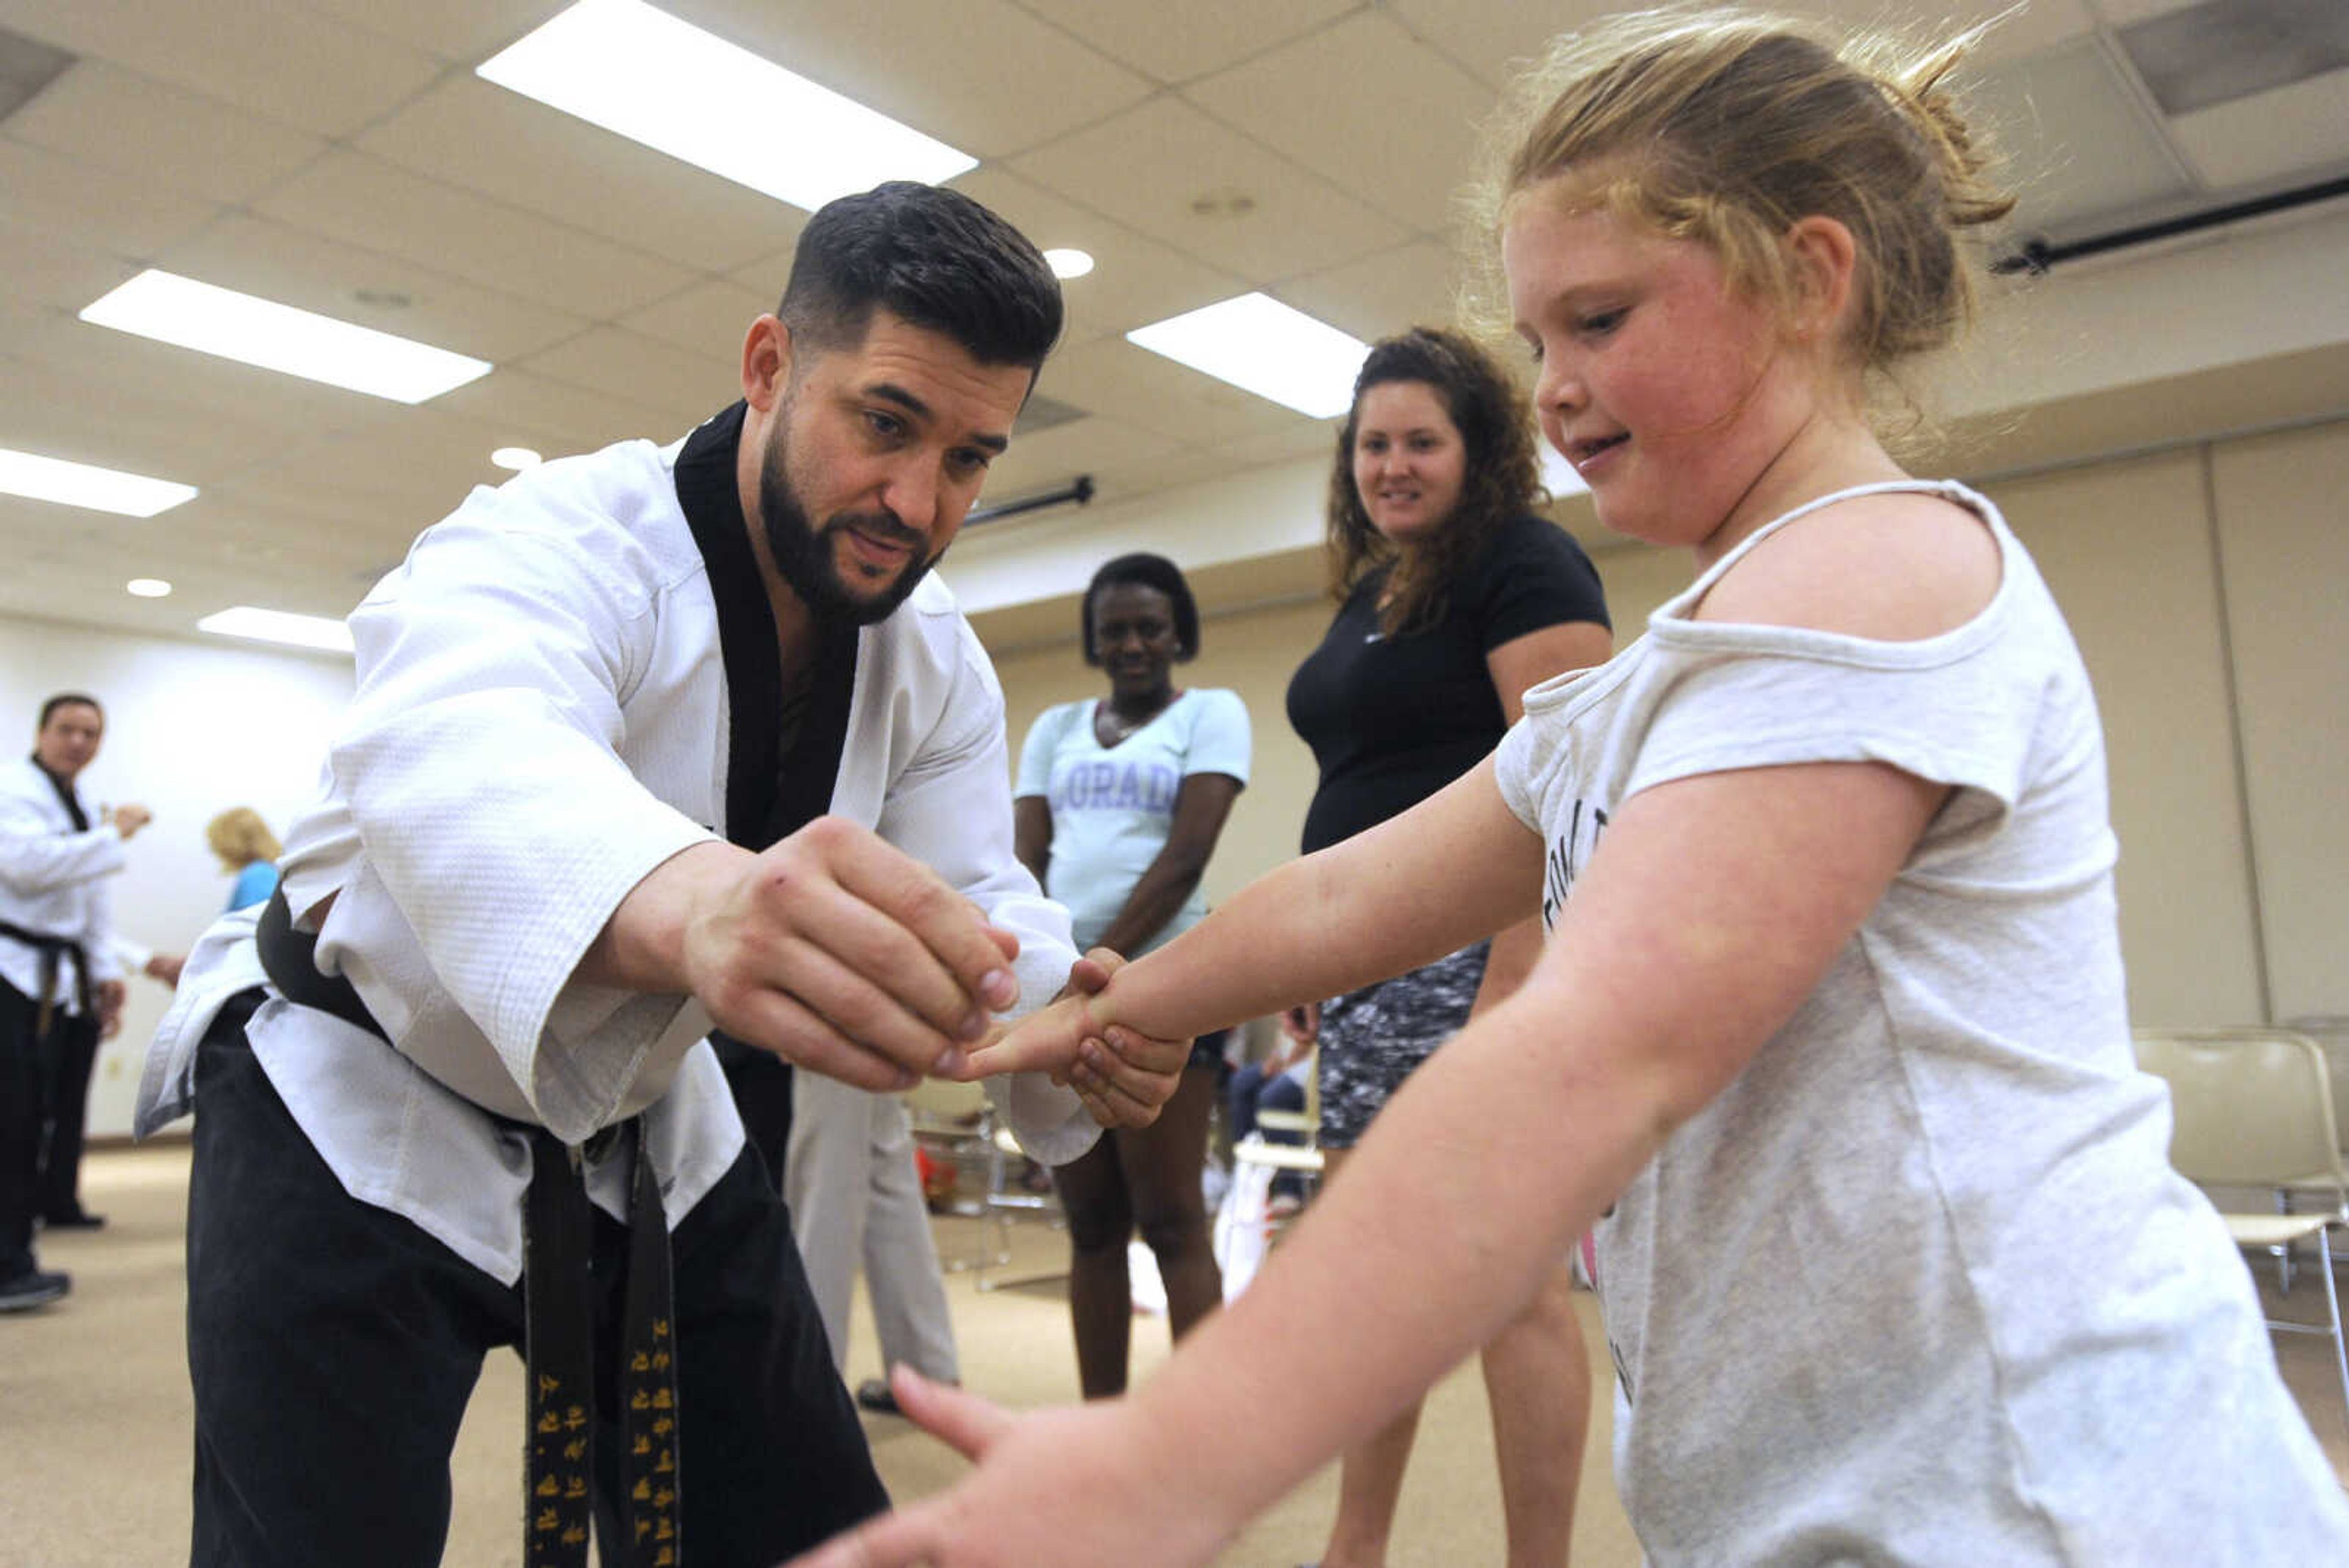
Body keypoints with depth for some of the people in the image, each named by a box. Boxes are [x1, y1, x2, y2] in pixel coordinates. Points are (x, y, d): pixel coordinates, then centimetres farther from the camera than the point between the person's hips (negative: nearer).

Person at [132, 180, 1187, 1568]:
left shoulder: (936, 663, -6)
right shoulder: (559, 543, -28)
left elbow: (970, 908, -14)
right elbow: (457, 753, -51)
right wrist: (688, 899, -74)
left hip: (644, 1130, 6)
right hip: (359, 1115, -5)